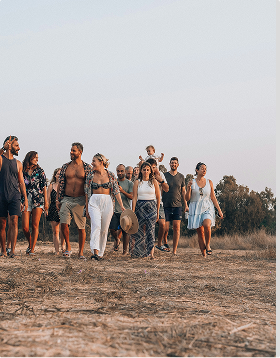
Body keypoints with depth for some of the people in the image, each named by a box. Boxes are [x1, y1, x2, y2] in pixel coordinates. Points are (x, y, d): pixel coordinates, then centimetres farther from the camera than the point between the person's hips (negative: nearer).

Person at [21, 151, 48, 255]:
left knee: (35, 226, -5)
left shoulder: (39, 171, 7)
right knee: (25, 227, -6)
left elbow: (44, 187, 7)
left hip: (38, 200, -1)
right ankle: (30, 244, 20)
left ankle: (32, 249, 0)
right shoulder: (22, 171, 7)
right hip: (26, 200, 1)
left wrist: (46, 201, 1)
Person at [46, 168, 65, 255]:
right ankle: (57, 250, 8)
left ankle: (63, 245, 9)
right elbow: (48, 200, 9)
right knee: (55, 231, 3)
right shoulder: (51, 186, 9)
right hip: (53, 210, 1)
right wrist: (46, 210, 0)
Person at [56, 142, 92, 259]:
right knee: (63, 223, -13)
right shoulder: (65, 167, 10)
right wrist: (57, 200, 5)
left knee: (81, 227, 1)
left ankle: (81, 252, 12)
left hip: (80, 200, -2)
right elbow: (60, 184, 12)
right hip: (66, 199, 2)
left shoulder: (87, 168, 2)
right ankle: (68, 247, 7)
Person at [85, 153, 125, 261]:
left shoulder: (110, 175, 3)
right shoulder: (91, 176, 6)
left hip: (107, 203, 0)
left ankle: (100, 253, 14)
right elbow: (87, 193, 11)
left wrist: (121, 206, -2)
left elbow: (116, 191, 3)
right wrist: (87, 209, 11)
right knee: (96, 225, -19)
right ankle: (95, 251, -29)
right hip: (94, 202, 0)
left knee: (104, 229, 4)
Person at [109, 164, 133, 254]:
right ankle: (117, 240, 24)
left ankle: (125, 250, 5)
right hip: (114, 210, 2)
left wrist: (122, 191, -19)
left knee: (125, 231, -4)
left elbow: (131, 197, -6)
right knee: (112, 229, -7)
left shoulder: (129, 183, 4)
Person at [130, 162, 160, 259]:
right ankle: (139, 252, 16)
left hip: (151, 207, -1)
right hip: (140, 206, 1)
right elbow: (134, 197, 1)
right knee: (140, 230, 3)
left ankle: (151, 252, -12)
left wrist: (158, 211, 5)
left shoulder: (154, 182, 4)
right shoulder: (137, 182, 4)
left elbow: (158, 197, 8)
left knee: (150, 229, -9)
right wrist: (133, 211, -7)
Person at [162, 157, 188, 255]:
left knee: (176, 228, -3)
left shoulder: (181, 177, 10)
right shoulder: (164, 175, 3)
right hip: (166, 205, -2)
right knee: (166, 228, -5)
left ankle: (175, 250, 2)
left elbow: (183, 192, 15)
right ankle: (165, 241, 25)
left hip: (177, 206, 2)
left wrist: (186, 205, 8)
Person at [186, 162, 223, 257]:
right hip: (195, 209, 0)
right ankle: (203, 254, 7)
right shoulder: (192, 182, 4)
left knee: (206, 225, -29)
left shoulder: (209, 182, 8)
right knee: (200, 232, 0)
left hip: (207, 208, 0)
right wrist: (189, 188, -14)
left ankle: (207, 245, -8)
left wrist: (219, 210, 6)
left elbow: (213, 197, 11)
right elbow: (187, 198, 2)